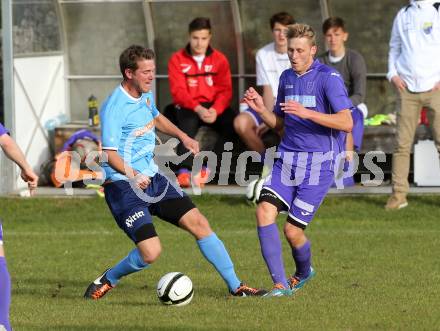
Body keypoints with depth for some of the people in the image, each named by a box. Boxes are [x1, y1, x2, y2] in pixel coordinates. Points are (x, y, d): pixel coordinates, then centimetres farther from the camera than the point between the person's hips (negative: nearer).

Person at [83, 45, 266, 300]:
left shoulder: (145, 94, 9)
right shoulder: (115, 108, -19)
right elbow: (110, 154, -26)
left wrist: (183, 137, 20)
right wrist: (133, 175, -42)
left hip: (152, 178, 8)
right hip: (124, 186, -8)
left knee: (198, 223, -1)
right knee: (150, 252, -18)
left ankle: (236, 286, 8)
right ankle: (107, 281, 10)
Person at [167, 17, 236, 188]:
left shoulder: (219, 59, 8)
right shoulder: (177, 60, 2)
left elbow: (225, 90, 0)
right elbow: (178, 91, -7)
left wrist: (215, 110, -21)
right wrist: (197, 108, -24)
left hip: (214, 107, 2)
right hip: (188, 108, -2)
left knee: (233, 124, -26)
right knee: (188, 124, -36)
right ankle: (184, 170, -44)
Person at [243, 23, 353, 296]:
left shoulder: (329, 77, -9)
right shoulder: (287, 78, 13)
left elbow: (346, 122, -17)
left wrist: (307, 112, -27)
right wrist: (261, 109, 1)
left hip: (318, 163, -6)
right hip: (287, 159, 6)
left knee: (293, 230, -6)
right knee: (265, 210, -17)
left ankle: (304, 272, 27)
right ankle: (280, 284, -12)